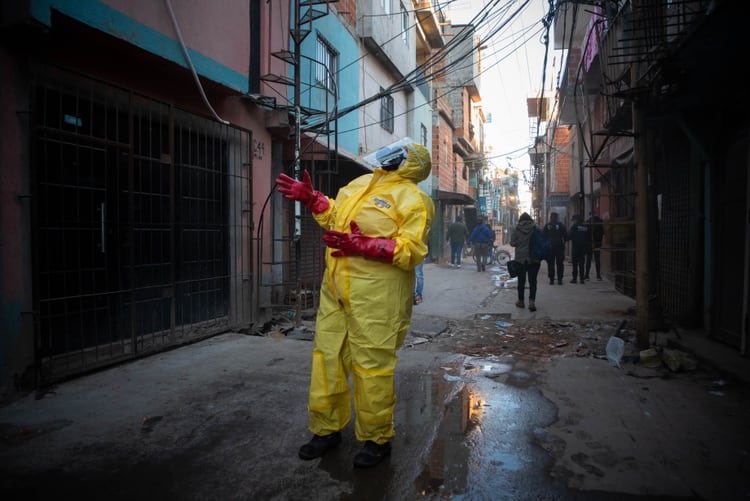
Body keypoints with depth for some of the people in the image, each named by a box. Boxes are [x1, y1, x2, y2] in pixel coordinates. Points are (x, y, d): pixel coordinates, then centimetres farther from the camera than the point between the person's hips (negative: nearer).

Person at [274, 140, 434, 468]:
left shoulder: (411, 198, -6)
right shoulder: (360, 183, 18)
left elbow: (412, 250, -16)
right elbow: (335, 216, 27)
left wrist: (363, 246, -26)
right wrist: (309, 197, 14)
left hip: (375, 293, -8)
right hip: (335, 287, 8)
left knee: (371, 365, 0)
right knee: (327, 355, 13)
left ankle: (377, 439, 20)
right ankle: (327, 429, 30)